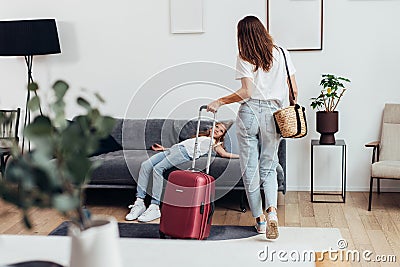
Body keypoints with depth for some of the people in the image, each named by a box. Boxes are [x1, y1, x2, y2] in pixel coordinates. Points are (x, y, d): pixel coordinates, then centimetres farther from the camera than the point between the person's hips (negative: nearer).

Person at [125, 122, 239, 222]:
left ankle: (154, 208, -31)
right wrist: (164, 148, 31)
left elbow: (224, 153, 6)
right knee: (145, 165, -15)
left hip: (185, 152, -7)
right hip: (173, 149, 7)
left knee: (158, 168, -30)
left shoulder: (215, 143, 22)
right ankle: (139, 203, -19)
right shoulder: (202, 137, 39)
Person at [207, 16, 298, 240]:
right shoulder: (281, 54, 7)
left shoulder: (244, 58, -2)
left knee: (250, 168, 8)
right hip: (273, 114, 2)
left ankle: (260, 219, 13)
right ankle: (272, 211, -12)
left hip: (249, 112, -2)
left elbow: (246, 92, -11)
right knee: (269, 168, 12)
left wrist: (219, 102, -1)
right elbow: (294, 89, 6)